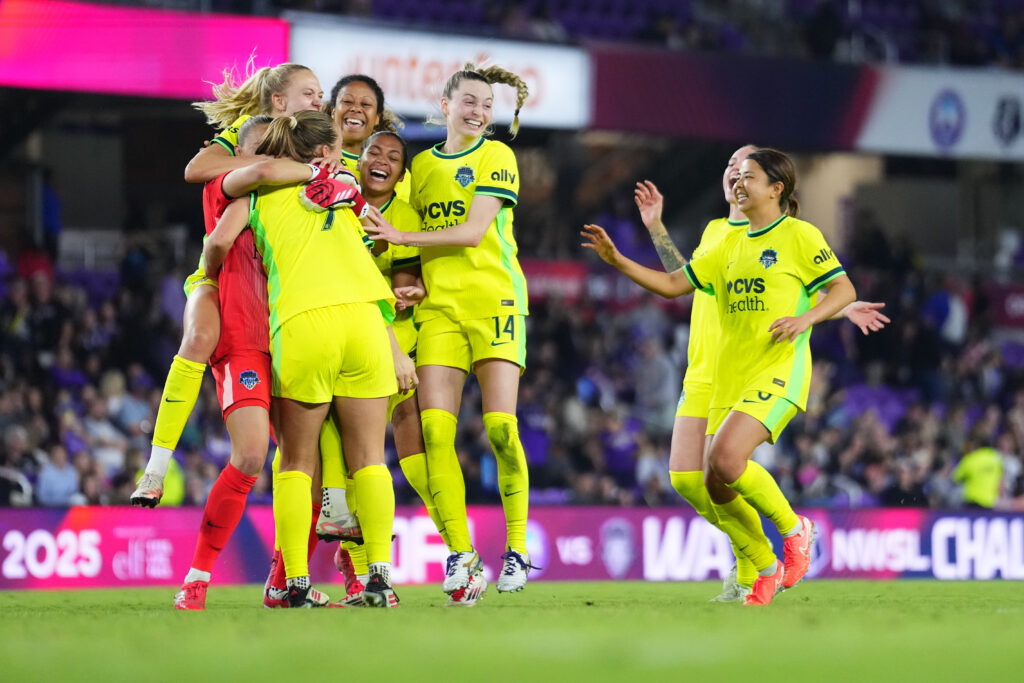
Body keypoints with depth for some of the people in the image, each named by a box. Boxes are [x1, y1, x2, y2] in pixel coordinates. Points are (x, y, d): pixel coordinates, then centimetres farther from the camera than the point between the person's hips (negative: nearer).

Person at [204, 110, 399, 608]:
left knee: (297, 464, 7)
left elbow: (220, 241, 4)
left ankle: (296, 583, -1)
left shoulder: (258, 188, 16)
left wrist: (209, 286, 21)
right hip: (363, 316, 2)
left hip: (301, 323, -2)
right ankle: (380, 574, -5)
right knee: (368, 459, 6)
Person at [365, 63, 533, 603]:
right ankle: (461, 555, -6)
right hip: (438, 305, 4)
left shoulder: (496, 156, 2)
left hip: (493, 299, -4)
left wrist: (399, 236, -10)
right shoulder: (422, 164, 16)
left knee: (500, 426, -13)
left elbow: (473, 231, -9)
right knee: (434, 429, -10)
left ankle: (517, 548, -1)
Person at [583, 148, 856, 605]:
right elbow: (673, 284, 18)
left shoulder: (799, 236, -1)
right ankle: (768, 571, 18)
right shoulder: (730, 244, 17)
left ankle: (794, 529, -4)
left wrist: (806, 317, -21)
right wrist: (617, 261, 7)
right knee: (717, 487, 0)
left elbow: (844, 290, -4)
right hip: (730, 378, 7)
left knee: (726, 458, -26)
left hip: (778, 372, -7)